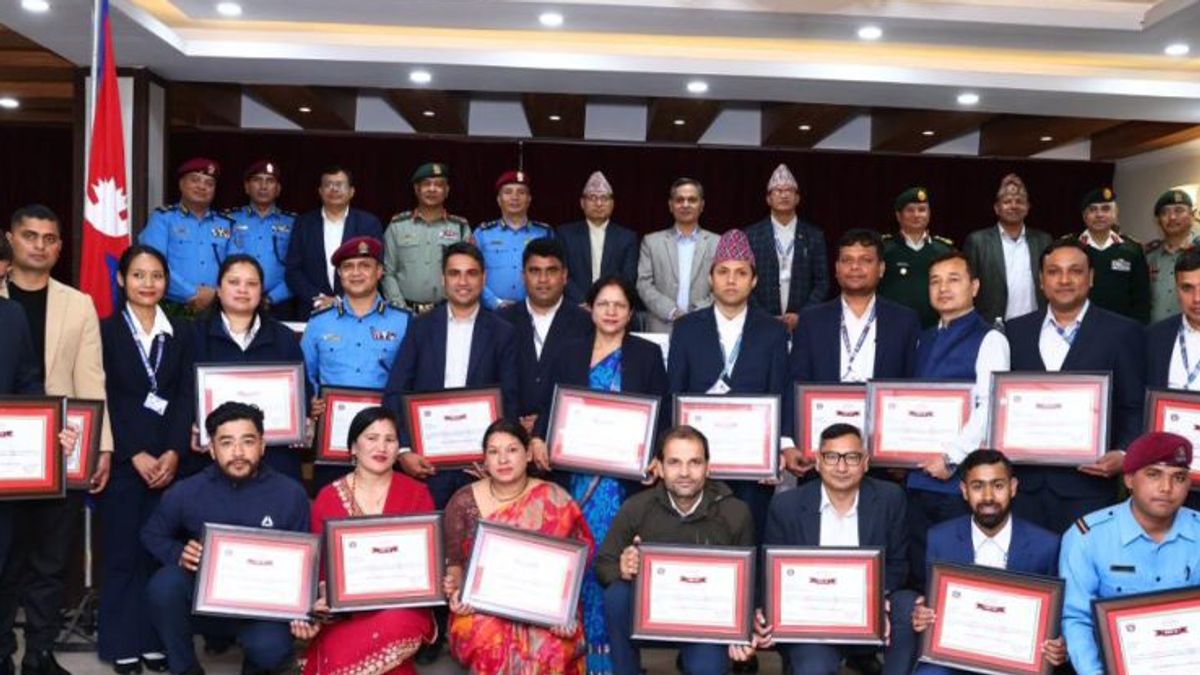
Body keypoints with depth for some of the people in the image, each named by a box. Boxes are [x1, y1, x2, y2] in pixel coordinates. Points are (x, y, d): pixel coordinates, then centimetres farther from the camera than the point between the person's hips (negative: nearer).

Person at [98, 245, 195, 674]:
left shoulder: (182, 334, 11)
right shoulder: (105, 331, 3)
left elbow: (187, 397, 3)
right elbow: (104, 399, -4)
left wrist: (173, 453, -9)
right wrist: (136, 455, -11)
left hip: (169, 458, 2)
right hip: (122, 458, -2)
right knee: (122, 552, 2)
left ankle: (154, 640, 13)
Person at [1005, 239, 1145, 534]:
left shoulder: (1122, 333, 1)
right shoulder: (1016, 331, 10)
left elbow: (1135, 408, 0)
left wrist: (1124, 454, -15)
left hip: (1089, 480, -3)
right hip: (1026, 482, 3)